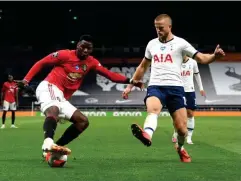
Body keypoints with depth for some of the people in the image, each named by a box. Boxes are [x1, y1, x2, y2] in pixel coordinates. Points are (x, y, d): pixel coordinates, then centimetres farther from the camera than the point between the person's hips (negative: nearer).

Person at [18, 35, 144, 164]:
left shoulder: (91, 62, 9)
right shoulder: (65, 55, -6)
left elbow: (110, 75, 6)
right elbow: (41, 63, -1)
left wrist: (130, 81, -5)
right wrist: (27, 79, -8)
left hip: (61, 98, 8)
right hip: (49, 88, -8)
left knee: (83, 121, 4)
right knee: (53, 110, -38)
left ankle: (53, 150, -6)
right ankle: (48, 143, -66)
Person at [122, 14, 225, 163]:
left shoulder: (180, 43, 4)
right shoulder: (152, 44, 15)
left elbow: (202, 58, -2)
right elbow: (142, 67, 28)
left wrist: (215, 56, -25)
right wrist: (130, 86, 27)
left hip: (175, 88, -1)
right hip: (155, 87, 1)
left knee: (182, 128, -1)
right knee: (153, 109, -34)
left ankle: (180, 147, 32)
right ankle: (147, 135, -63)